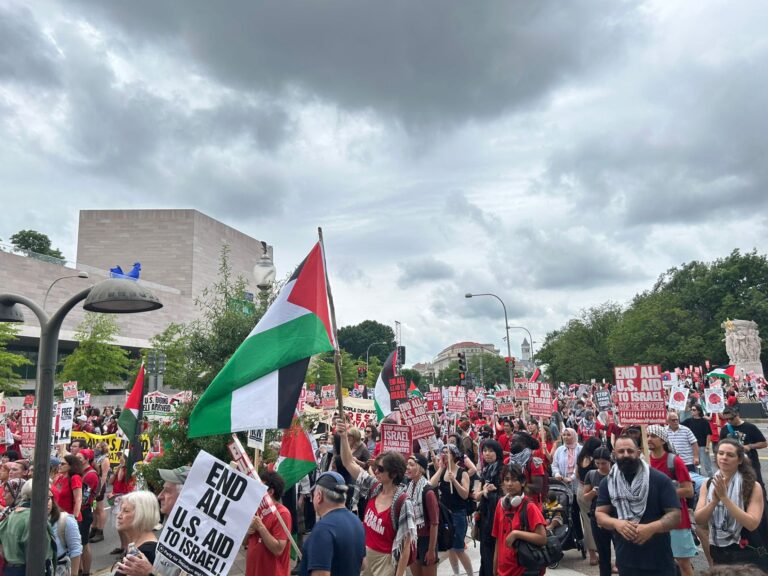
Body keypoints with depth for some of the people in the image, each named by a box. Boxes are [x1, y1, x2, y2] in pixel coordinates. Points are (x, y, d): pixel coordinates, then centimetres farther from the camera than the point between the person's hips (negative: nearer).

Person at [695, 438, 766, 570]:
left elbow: (752, 524, -23)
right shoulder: (708, 484, -3)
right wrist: (714, 501, -25)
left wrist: (724, 497, -28)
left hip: (747, 554, -3)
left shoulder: (753, 486, -13)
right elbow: (699, 519, -9)